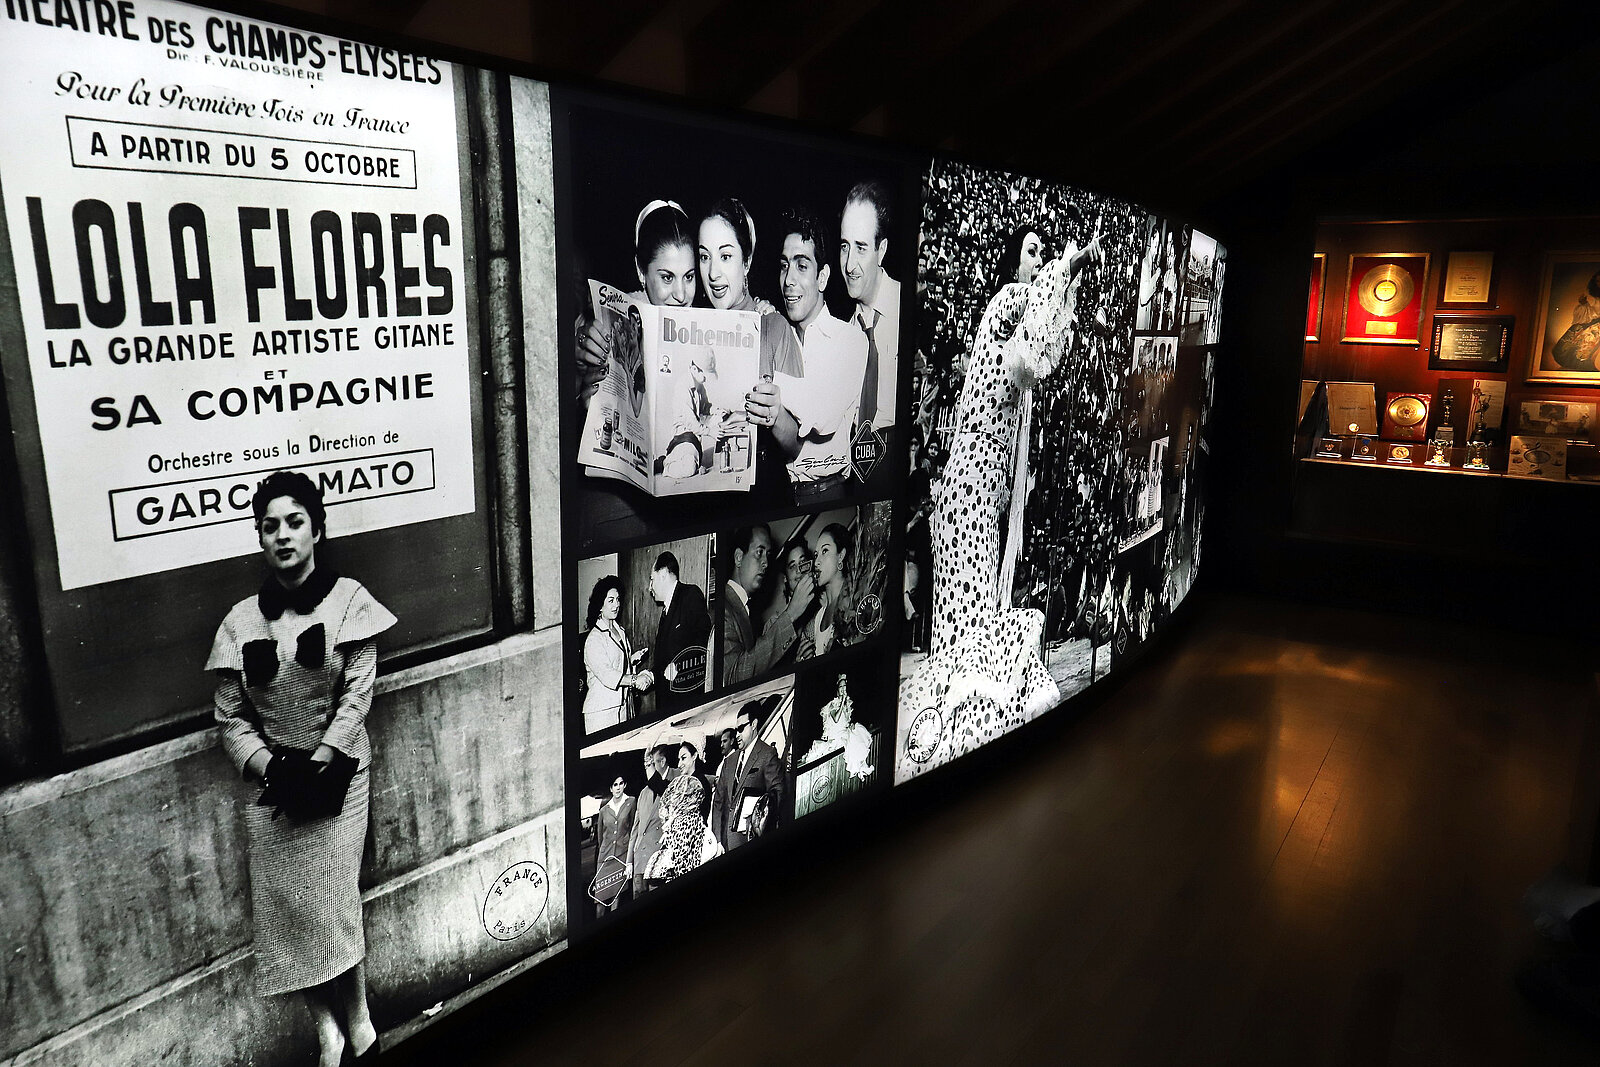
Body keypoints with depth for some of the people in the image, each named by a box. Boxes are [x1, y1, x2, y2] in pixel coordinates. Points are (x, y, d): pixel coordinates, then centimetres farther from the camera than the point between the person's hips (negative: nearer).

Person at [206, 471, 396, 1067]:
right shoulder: (243, 619, 2)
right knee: (286, 906, 2)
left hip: (336, 774, -2)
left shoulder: (348, 599, -5)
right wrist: (271, 768, -12)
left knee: (333, 901, -2)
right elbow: (231, 717, 2)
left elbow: (358, 693, -8)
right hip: (271, 784, 3)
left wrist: (318, 764, -14)